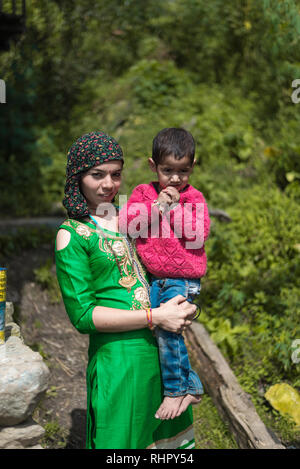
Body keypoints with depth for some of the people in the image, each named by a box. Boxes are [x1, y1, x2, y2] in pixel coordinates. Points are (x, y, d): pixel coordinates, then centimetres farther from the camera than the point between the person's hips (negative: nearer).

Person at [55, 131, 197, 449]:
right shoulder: (72, 234, -8)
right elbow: (82, 315, -13)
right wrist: (155, 317, -17)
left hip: (166, 349, 6)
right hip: (121, 355, -6)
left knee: (169, 432, 19)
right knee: (124, 438, 8)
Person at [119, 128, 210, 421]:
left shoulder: (194, 198, 3)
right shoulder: (142, 193, 8)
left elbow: (199, 233, -12)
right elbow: (126, 223, -6)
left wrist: (174, 208, -14)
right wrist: (156, 207, -14)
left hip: (183, 278, -3)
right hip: (152, 277, 4)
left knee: (167, 326, -20)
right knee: (151, 327, -7)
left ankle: (176, 389, -2)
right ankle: (191, 385, 9)